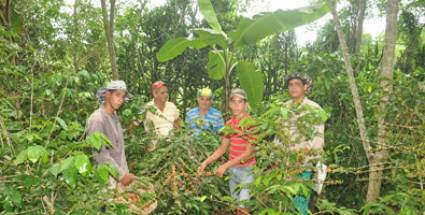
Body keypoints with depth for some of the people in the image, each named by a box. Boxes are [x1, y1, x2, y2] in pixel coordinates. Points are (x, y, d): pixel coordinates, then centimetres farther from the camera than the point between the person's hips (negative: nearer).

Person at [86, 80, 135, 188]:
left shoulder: (114, 116, 7)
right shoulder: (97, 119, -17)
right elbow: (100, 154, -20)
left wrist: (125, 173, 5)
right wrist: (121, 175, -19)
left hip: (120, 175, 7)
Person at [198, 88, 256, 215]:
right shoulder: (229, 124, 6)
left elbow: (249, 152, -17)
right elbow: (222, 148, 9)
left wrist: (225, 165, -22)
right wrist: (206, 162, -3)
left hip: (247, 169, -6)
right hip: (232, 168, 6)